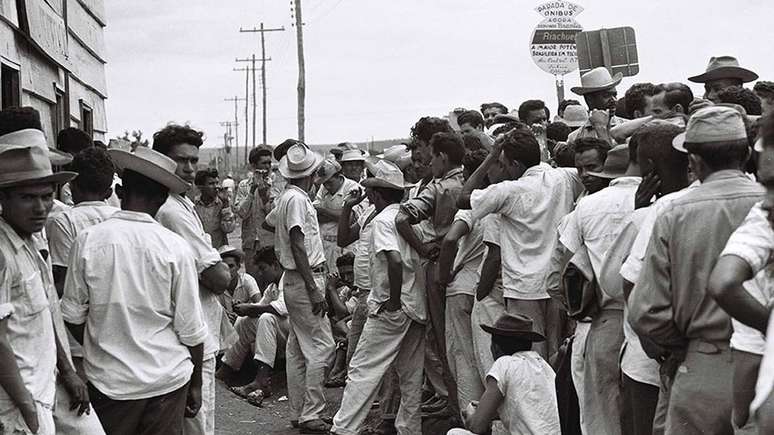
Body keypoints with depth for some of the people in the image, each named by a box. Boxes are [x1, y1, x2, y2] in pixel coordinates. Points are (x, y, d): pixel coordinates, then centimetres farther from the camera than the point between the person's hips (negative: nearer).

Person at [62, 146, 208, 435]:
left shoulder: (88, 241, -8)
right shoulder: (175, 248, -11)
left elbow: (73, 314, 0)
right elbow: (190, 329, -7)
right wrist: (196, 384, 7)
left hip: (108, 380, 1)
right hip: (168, 379, -1)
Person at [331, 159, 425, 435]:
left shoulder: (382, 220, -12)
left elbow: (395, 260, -27)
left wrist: (393, 301, -19)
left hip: (391, 309, -8)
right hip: (418, 307, 8)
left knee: (363, 370, -4)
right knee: (411, 376, 14)